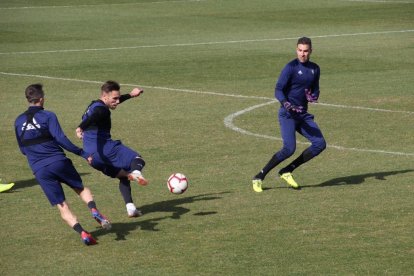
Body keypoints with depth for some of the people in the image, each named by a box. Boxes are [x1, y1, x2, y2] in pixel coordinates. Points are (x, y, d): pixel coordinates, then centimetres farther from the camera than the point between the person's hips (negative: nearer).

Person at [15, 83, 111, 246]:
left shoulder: (18, 122, 10)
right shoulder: (48, 116, -4)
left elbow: (23, 149, 18)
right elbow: (61, 139, -13)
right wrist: (82, 153, -7)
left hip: (39, 170, 2)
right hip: (59, 162, -2)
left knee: (62, 207, 4)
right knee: (81, 189, 21)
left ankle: (82, 232, -15)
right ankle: (94, 210, -7)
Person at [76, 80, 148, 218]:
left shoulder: (94, 105, 24)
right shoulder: (101, 110, -9)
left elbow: (115, 102, 43)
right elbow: (91, 118, -33)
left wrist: (130, 95, 55)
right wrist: (81, 128, -52)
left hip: (92, 157, 9)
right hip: (105, 149, -9)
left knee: (123, 175, 21)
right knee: (136, 159, -10)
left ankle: (130, 207, 7)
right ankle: (137, 173, -46)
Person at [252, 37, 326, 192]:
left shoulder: (314, 69, 11)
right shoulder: (291, 67, -9)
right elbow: (278, 90, -14)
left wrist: (314, 96, -2)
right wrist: (286, 104, -33)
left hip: (303, 115, 7)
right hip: (287, 114, -7)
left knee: (320, 143, -4)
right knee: (289, 148, -22)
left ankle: (287, 171, 4)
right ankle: (259, 177, -10)